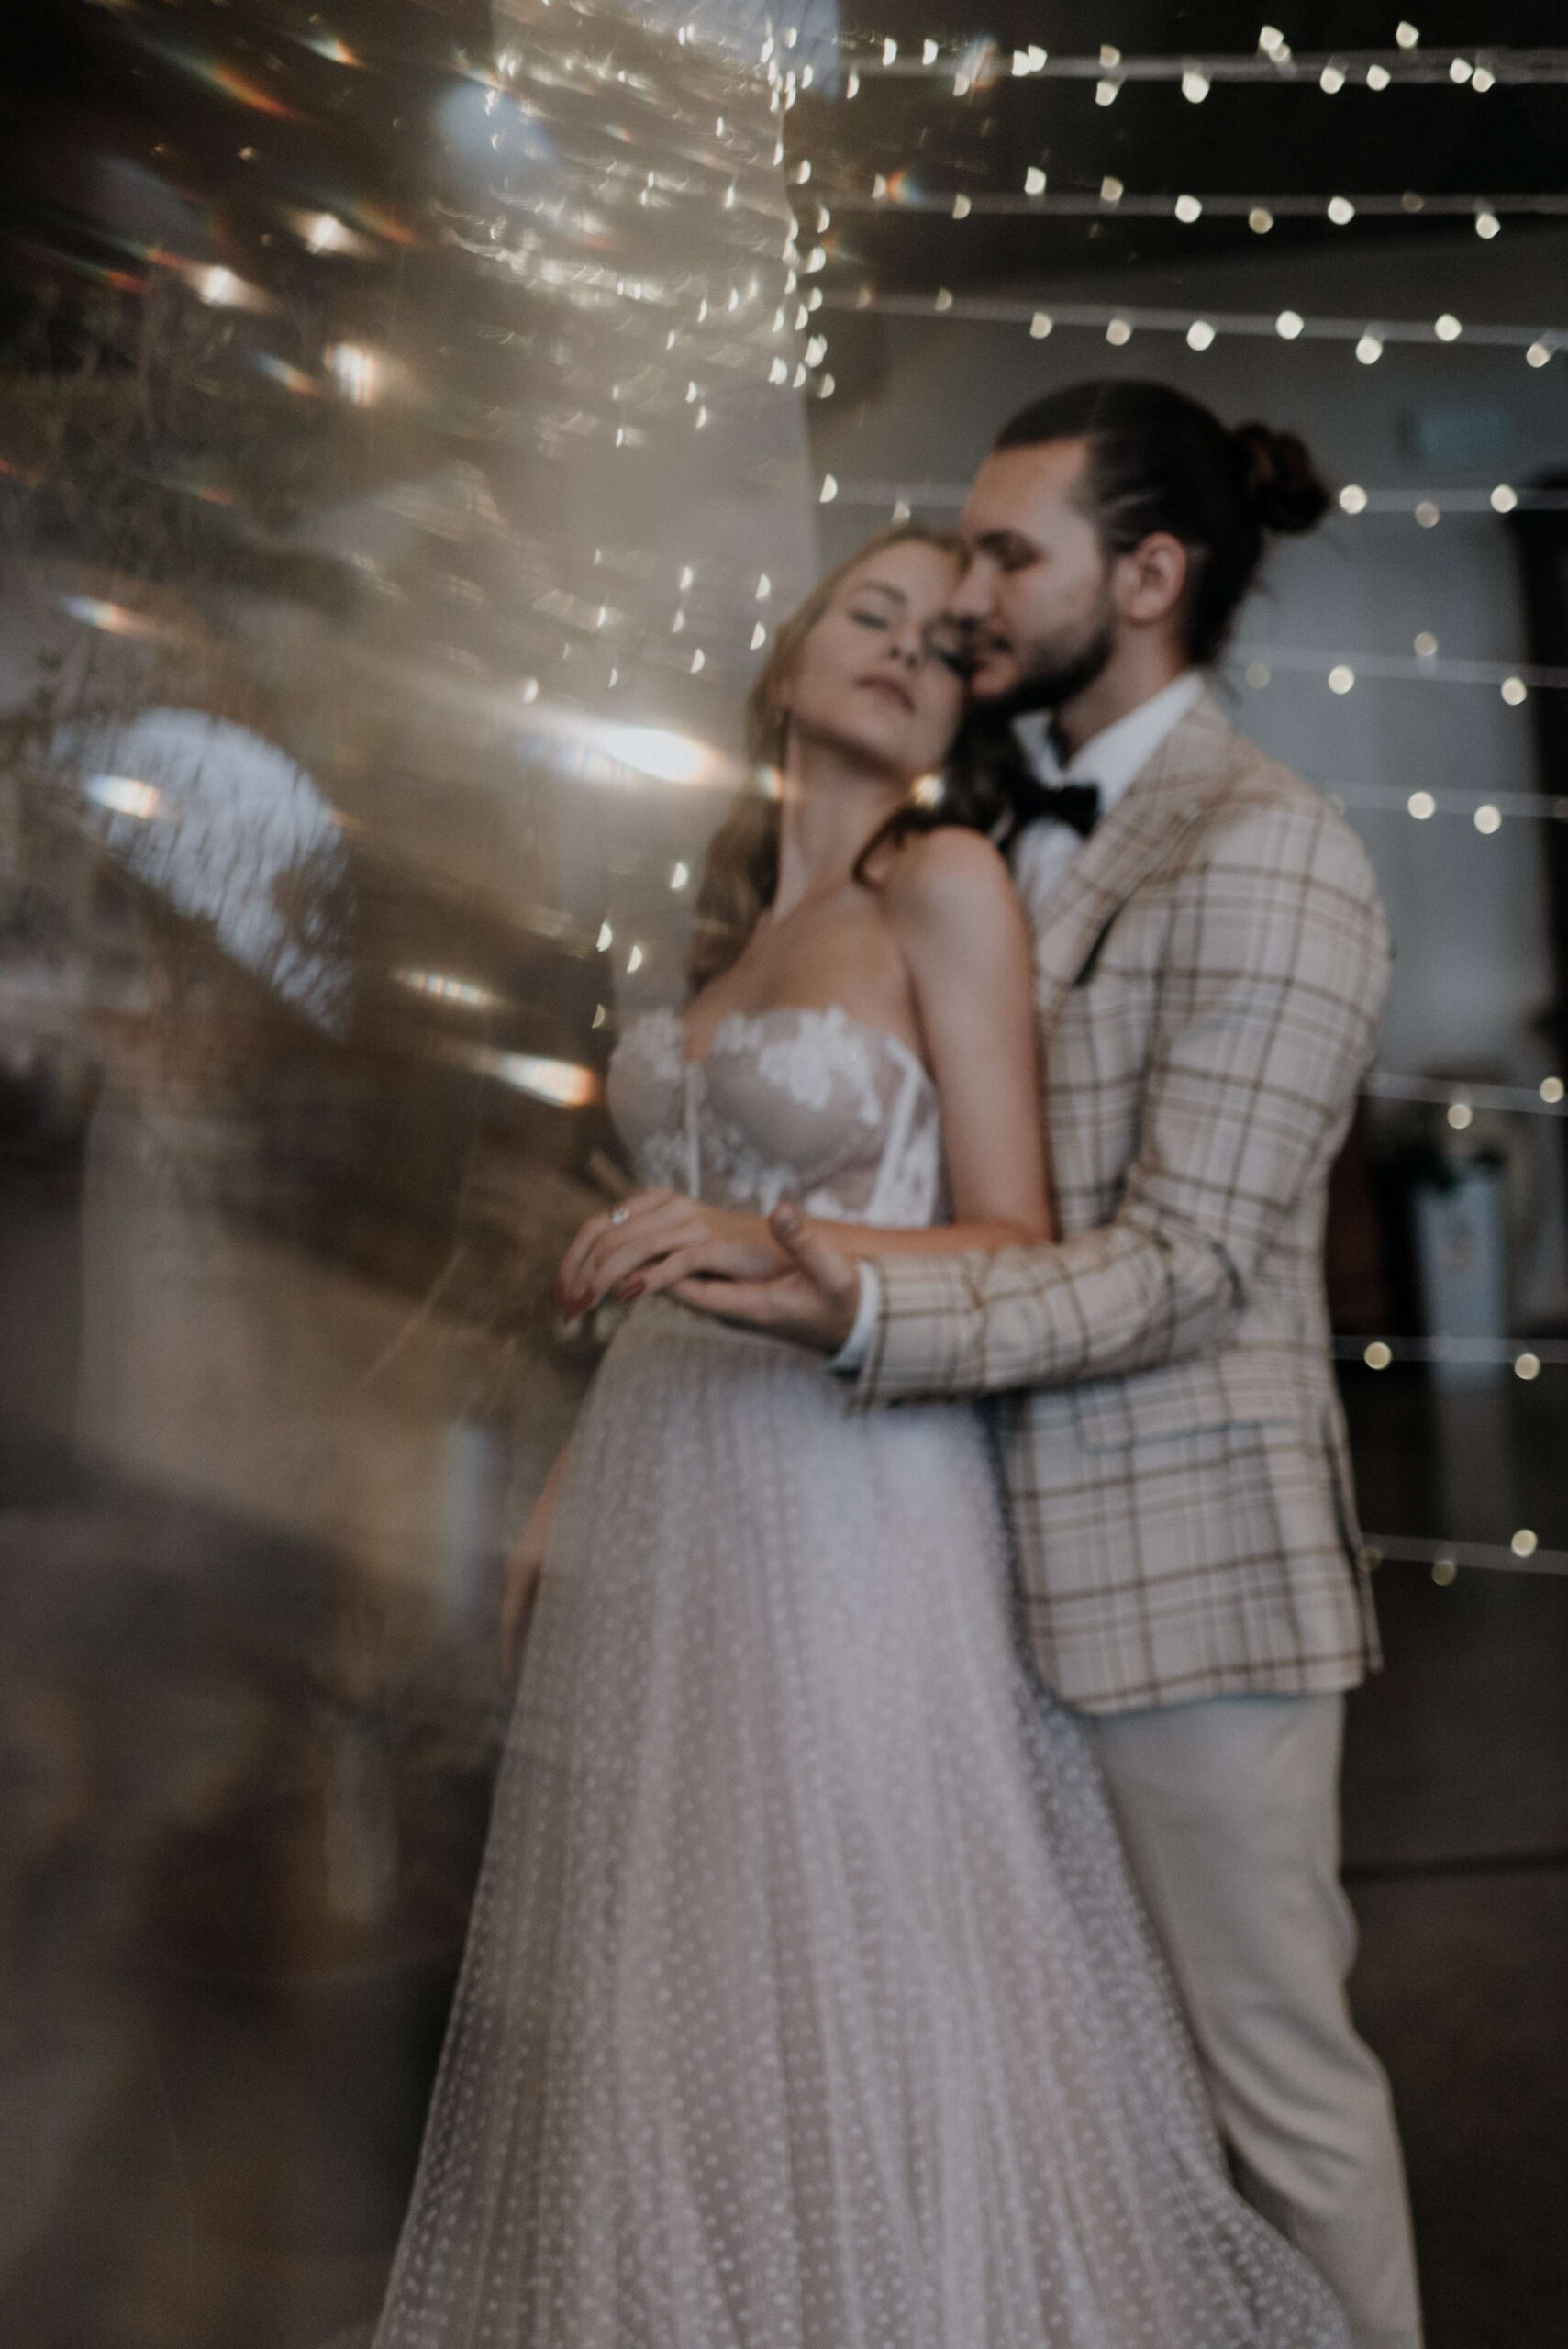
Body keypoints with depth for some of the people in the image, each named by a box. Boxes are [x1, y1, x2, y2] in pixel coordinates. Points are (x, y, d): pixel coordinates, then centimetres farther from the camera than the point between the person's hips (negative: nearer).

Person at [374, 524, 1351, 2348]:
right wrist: (570, 1485, 17)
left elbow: (1012, 1244, -9)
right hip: (663, 1494, 7)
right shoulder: (738, 912, 14)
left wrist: (779, 1246, -23)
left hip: (852, 1502, -6)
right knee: (673, 2001, 14)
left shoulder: (950, 883, -6)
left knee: (869, 2019, 1)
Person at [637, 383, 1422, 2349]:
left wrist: (868, 1317, -30)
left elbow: (1183, 1268, -18)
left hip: (1185, 1546, -8)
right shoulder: (1034, 841, 15)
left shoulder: (1263, 855, -13)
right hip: (1033, 1542, 8)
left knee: (1268, 2053, 5)